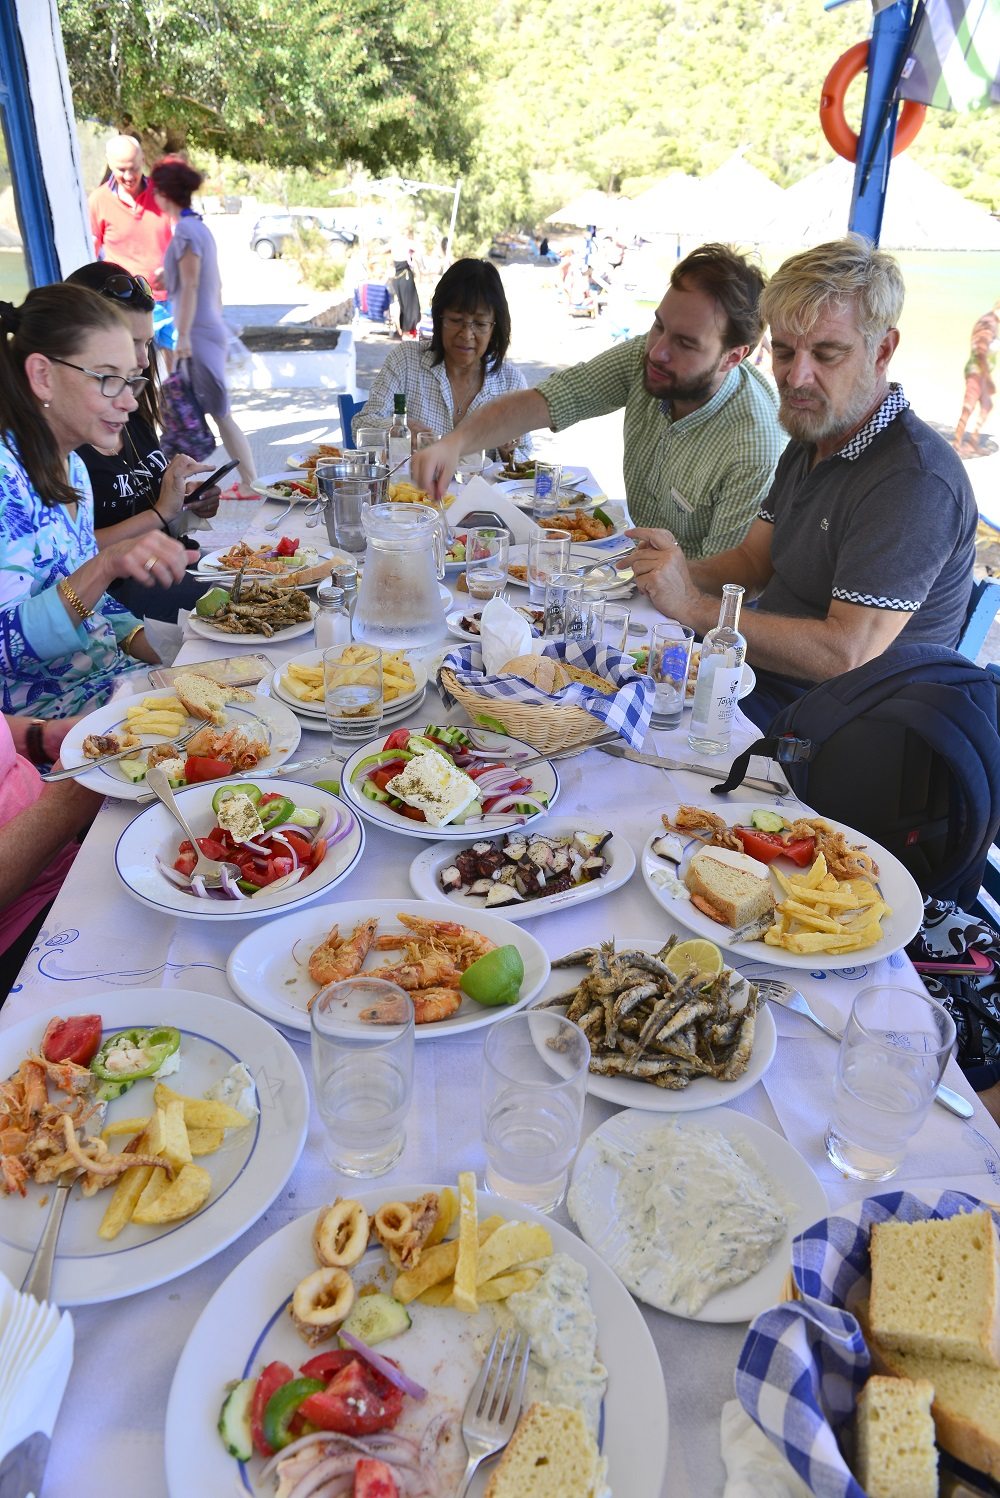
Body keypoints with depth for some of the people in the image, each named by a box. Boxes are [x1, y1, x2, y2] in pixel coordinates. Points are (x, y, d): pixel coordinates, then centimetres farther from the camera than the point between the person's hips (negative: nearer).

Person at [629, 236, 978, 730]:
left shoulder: (916, 480, -23)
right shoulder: (814, 439, 9)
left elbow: (847, 656, -29)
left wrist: (695, 606, -27)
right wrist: (678, 571, -10)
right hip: (759, 667, 9)